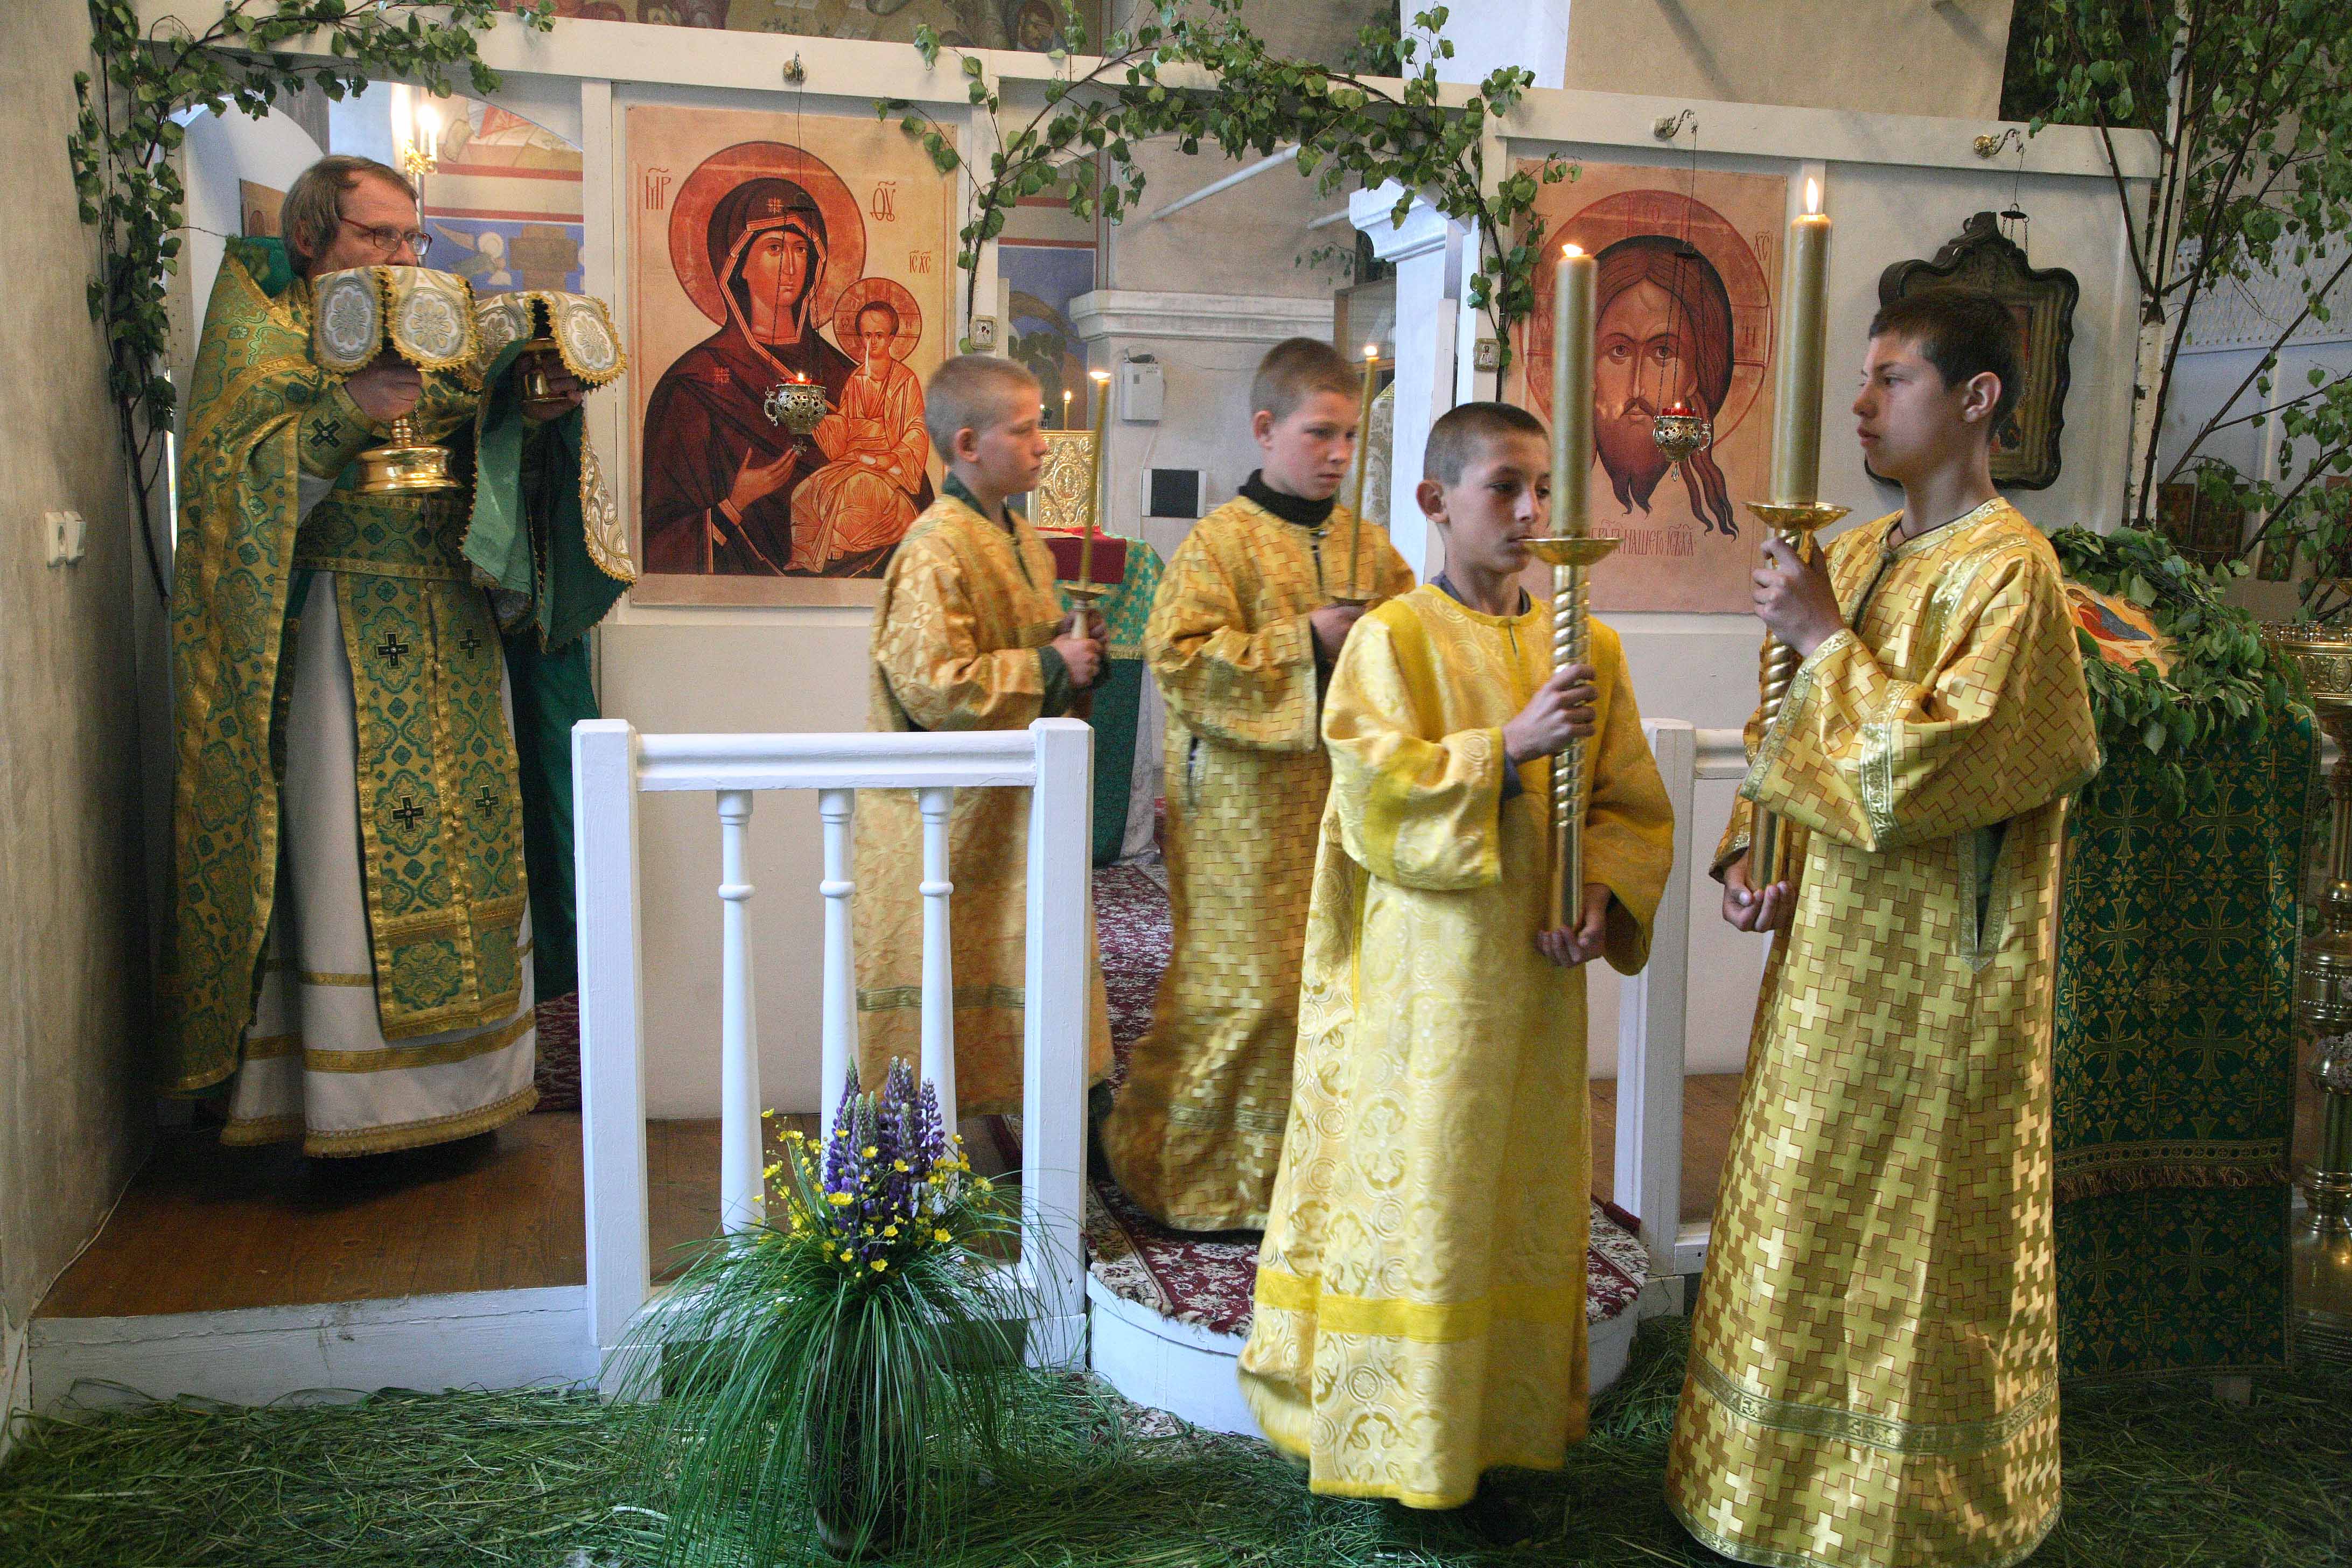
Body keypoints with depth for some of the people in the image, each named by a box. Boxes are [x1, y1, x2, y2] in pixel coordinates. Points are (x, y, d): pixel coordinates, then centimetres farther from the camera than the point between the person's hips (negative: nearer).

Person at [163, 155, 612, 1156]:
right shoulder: (266, 330, 3)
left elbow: (503, 476, 16)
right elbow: (242, 484, -9)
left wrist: (542, 414, -4)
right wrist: (349, 413, -20)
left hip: (455, 635, 5)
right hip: (342, 643, -5)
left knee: (465, 842, 4)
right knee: (353, 856, -6)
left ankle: (457, 1087, 14)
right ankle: (354, 1096, 4)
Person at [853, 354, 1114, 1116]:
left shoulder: (1025, 542, 13)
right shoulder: (935, 551, -16)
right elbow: (931, 684, -24)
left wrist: (1077, 651, 5)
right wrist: (1048, 669, -18)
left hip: (1014, 809, 9)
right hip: (945, 817, -9)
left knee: (1018, 976, 13)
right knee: (943, 992, 0)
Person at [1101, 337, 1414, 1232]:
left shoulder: (1370, 548, 11)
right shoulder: (1220, 544, -7)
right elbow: (1179, 661, -15)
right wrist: (1303, 643, -19)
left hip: (1346, 803, 6)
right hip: (1245, 816, -6)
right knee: (1242, 988, -3)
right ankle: (1199, 1176, 14)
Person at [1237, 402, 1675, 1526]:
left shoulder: (1588, 648, 8)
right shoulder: (1390, 640, -6)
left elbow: (1633, 803, 10)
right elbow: (1376, 798, -15)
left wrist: (1602, 895, -8)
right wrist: (1510, 745, -23)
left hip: (1534, 982, 5)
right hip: (1420, 981, -5)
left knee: (1522, 1205, 11)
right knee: (1410, 1198, 1)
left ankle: (1493, 1440, 25)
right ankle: (1396, 1445, 16)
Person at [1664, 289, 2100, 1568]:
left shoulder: (2008, 570, -15)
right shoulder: (1857, 555, 10)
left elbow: (1926, 765, -24)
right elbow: (1794, 738, 17)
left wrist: (1823, 639, -18)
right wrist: (1749, 851, 2)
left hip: (1934, 977, -8)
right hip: (1830, 950, 8)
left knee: (1914, 1247, 4)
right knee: (1809, 1220, 17)